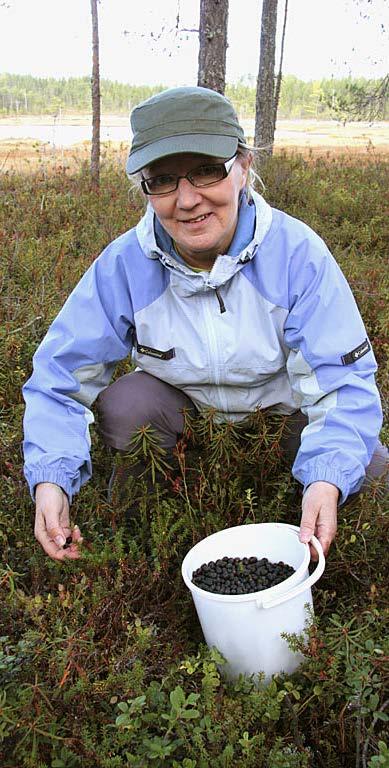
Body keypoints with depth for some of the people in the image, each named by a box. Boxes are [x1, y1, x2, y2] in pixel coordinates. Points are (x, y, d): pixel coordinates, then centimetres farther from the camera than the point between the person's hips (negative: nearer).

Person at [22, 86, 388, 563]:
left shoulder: (296, 253, -27)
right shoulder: (123, 266, -23)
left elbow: (344, 379, -27)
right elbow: (60, 375, -17)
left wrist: (327, 479, -46)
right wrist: (50, 478, -34)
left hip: (280, 395, 0)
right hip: (184, 397, 1)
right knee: (119, 407, -28)